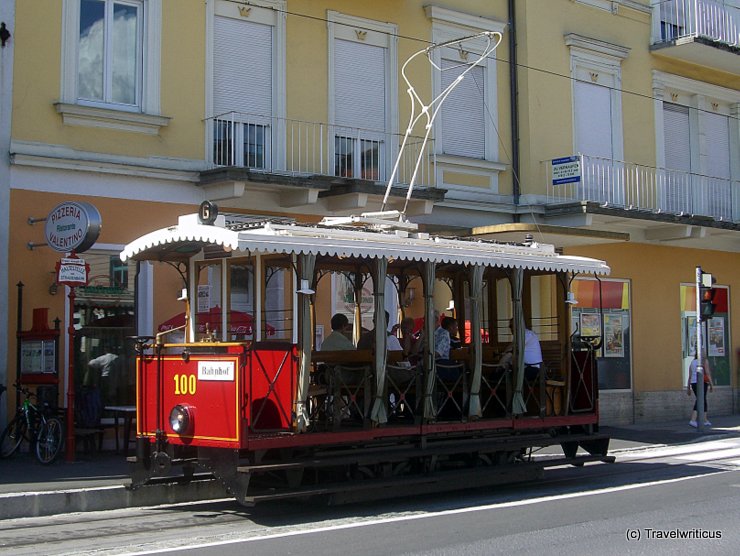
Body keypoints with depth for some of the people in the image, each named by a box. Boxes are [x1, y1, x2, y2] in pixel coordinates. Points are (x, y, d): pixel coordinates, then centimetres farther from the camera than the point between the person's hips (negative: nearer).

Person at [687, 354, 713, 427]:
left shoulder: (692, 363, 15)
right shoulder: (705, 361, -1)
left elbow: (689, 376, 12)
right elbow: (708, 373, -9)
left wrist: (688, 388, 13)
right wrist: (711, 385, -6)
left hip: (693, 383, 7)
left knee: (703, 400, 16)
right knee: (699, 401, -10)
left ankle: (706, 421, 20)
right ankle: (693, 421, -22)